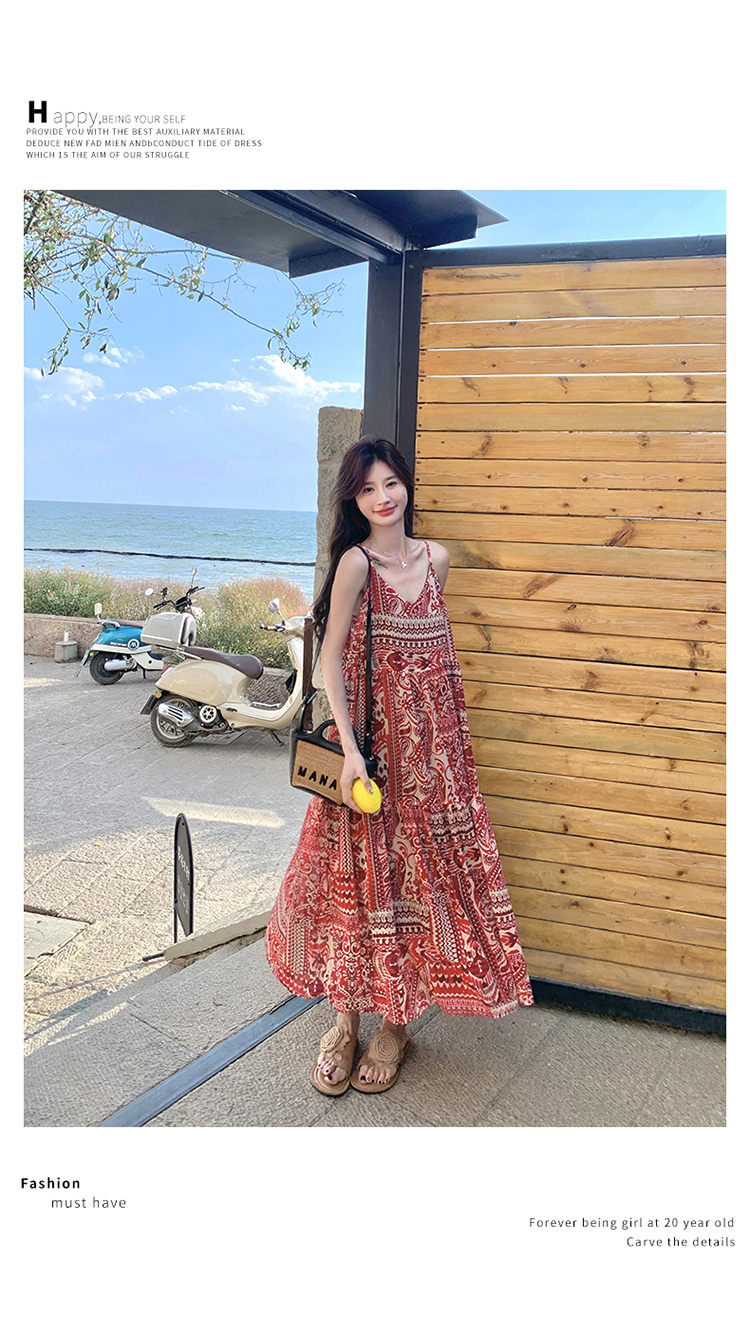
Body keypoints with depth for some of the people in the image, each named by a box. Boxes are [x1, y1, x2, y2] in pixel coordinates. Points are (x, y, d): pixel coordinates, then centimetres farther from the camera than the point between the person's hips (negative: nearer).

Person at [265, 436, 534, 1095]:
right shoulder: (356, 561, -9)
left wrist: (448, 734, 13)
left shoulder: (435, 559, 5)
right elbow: (331, 659, -10)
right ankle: (348, 1021, 20)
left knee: (421, 871, 7)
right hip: (371, 737, -4)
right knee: (361, 873, 3)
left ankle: (395, 1022, 22)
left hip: (430, 741, 4)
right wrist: (349, 749, -17)